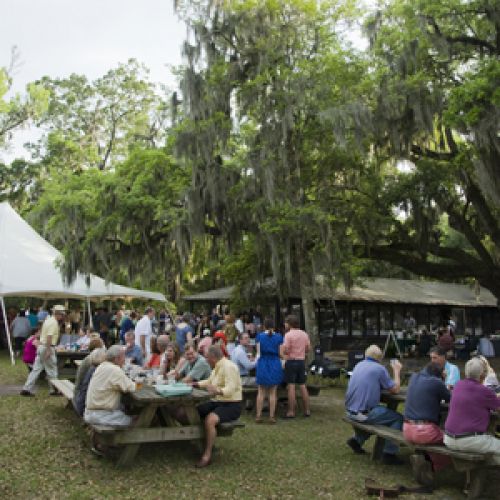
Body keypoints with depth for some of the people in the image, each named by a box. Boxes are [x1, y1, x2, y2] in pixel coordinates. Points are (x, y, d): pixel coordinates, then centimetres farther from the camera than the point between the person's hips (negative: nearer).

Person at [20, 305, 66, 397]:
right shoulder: (54, 323, -15)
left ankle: (27, 389, 7)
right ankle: (54, 390, 12)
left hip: (41, 346, 9)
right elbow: (49, 337, -23)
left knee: (36, 368, 9)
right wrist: (48, 350, -25)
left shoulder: (48, 319, 14)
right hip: (48, 347, -9)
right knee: (52, 370, 2)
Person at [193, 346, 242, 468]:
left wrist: (217, 391, -48)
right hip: (217, 402, 10)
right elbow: (209, 381, 28)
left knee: (209, 420, -33)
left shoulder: (228, 367, -19)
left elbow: (231, 389, -30)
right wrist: (195, 384, 18)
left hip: (231, 405, -10)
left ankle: (207, 455, -22)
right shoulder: (217, 367, 12)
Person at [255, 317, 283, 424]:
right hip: (275, 365, 0)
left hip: (263, 364, 0)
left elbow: (258, 353, 0)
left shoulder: (259, 336, 0)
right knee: (273, 393, 6)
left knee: (261, 392, 8)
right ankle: (272, 416, 7)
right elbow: (281, 353, 0)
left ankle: (258, 416, 8)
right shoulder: (279, 337, -1)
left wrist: (257, 364, 11)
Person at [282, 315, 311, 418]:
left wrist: (282, 347, 4)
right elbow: (308, 348, 12)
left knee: (291, 387, -3)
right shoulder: (304, 334, 7)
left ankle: (291, 412, -1)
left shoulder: (288, 335, -12)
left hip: (291, 362, -6)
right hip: (302, 361, 6)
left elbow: (285, 351, -16)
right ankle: (307, 410, 15)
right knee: (303, 386, 12)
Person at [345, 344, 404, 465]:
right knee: (398, 418, 6)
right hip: (363, 413, -7)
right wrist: (397, 371, 10)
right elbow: (395, 390, -2)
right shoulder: (379, 369, -9)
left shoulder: (359, 365, 11)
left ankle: (357, 439, 22)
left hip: (350, 411, 7)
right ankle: (389, 453, 4)